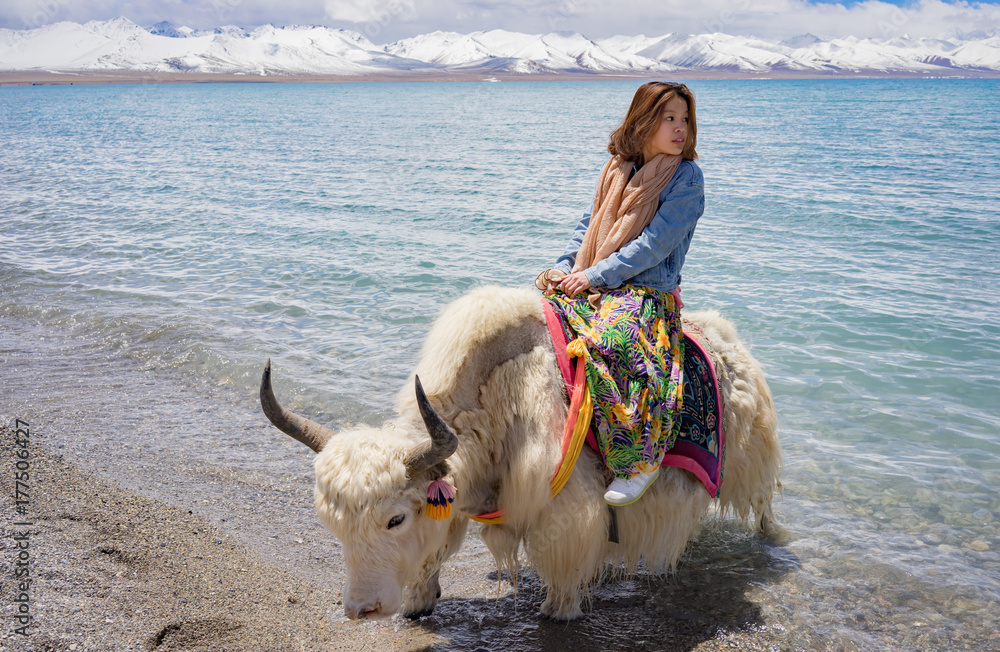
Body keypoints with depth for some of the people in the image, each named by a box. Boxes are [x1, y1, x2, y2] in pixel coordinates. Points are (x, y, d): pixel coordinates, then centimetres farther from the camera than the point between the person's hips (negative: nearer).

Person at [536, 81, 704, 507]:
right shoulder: (618, 168, 14)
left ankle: (641, 459, -23)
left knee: (611, 340, -35)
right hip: (592, 285, 6)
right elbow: (589, 225, 17)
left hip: (649, 292, -6)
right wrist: (564, 267, 0)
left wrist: (594, 276, -15)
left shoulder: (686, 176, -4)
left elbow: (655, 243, -12)